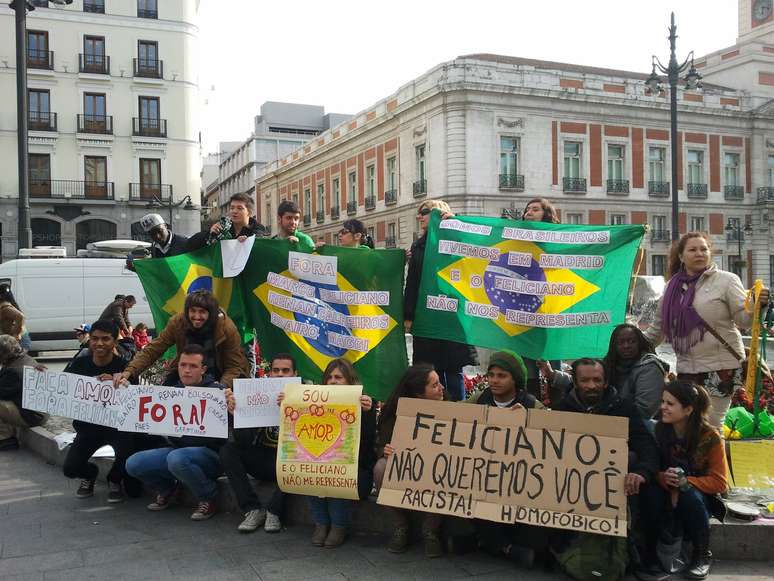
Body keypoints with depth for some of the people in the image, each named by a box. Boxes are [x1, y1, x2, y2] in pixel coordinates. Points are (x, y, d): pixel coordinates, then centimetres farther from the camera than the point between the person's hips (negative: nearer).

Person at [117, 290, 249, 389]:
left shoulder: (227, 328, -26)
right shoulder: (177, 322, -19)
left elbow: (234, 366, -22)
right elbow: (152, 350, -20)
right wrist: (129, 371, -35)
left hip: (221, 373, -2)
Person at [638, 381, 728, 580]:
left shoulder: (710, 437, -16)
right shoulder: (659, 430, -10)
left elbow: (719, 482, -12)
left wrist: (685, 482, -29)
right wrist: (665, 479, -29)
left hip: (700, 498, -1)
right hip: (667, 493, 1)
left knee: (689, 496, -34)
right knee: (650, 493, -31)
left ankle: (703, 555, -10)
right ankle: (650, 550, -10)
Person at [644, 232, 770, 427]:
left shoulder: (726, 280, -2)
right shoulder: (673, 286, 10)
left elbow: (744, 319, -9)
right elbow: (658, 327, 19)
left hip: (721, 367, -4)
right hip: (686, 367, 5)